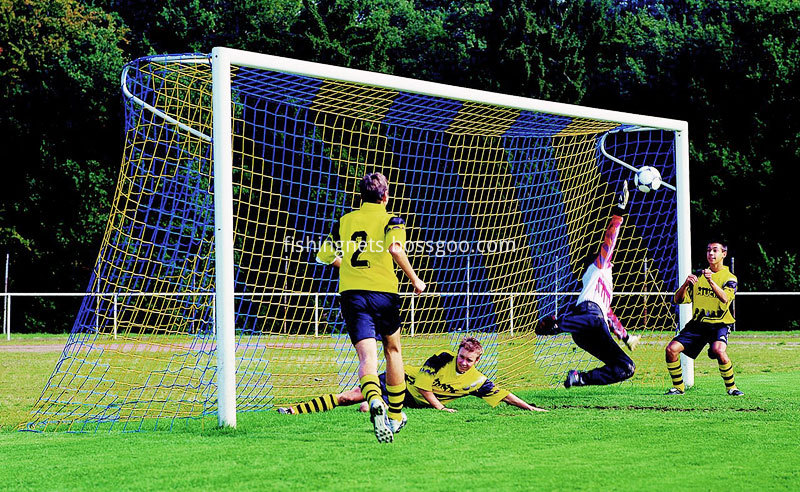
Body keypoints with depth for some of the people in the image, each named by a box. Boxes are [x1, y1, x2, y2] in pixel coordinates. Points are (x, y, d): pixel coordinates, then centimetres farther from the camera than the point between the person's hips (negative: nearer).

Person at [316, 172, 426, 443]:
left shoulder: (345, 221, 13)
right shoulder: (390, 220, 2)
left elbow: (325, 255, 19)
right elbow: (395, 248, -18)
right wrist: (415, 280, -8)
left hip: (351, 293, 1)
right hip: (384, 291, -1)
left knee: (367, 357, -10)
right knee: (393, 350, 21)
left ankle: (375, 402, -40)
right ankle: (395, 416, 30)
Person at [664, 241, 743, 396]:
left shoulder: (729, 278, -1)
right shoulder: (698, 276, 12)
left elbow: (724, 298, -22)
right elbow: (678, 300, 6)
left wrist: (711, 281, -37)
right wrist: (686, 284, -14)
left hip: (719, 324, -4)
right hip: (698, 323, 4)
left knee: (718, 350, -34)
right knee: (672, 349, -14)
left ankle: (731, 387, -14)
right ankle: (678, 387, 4)